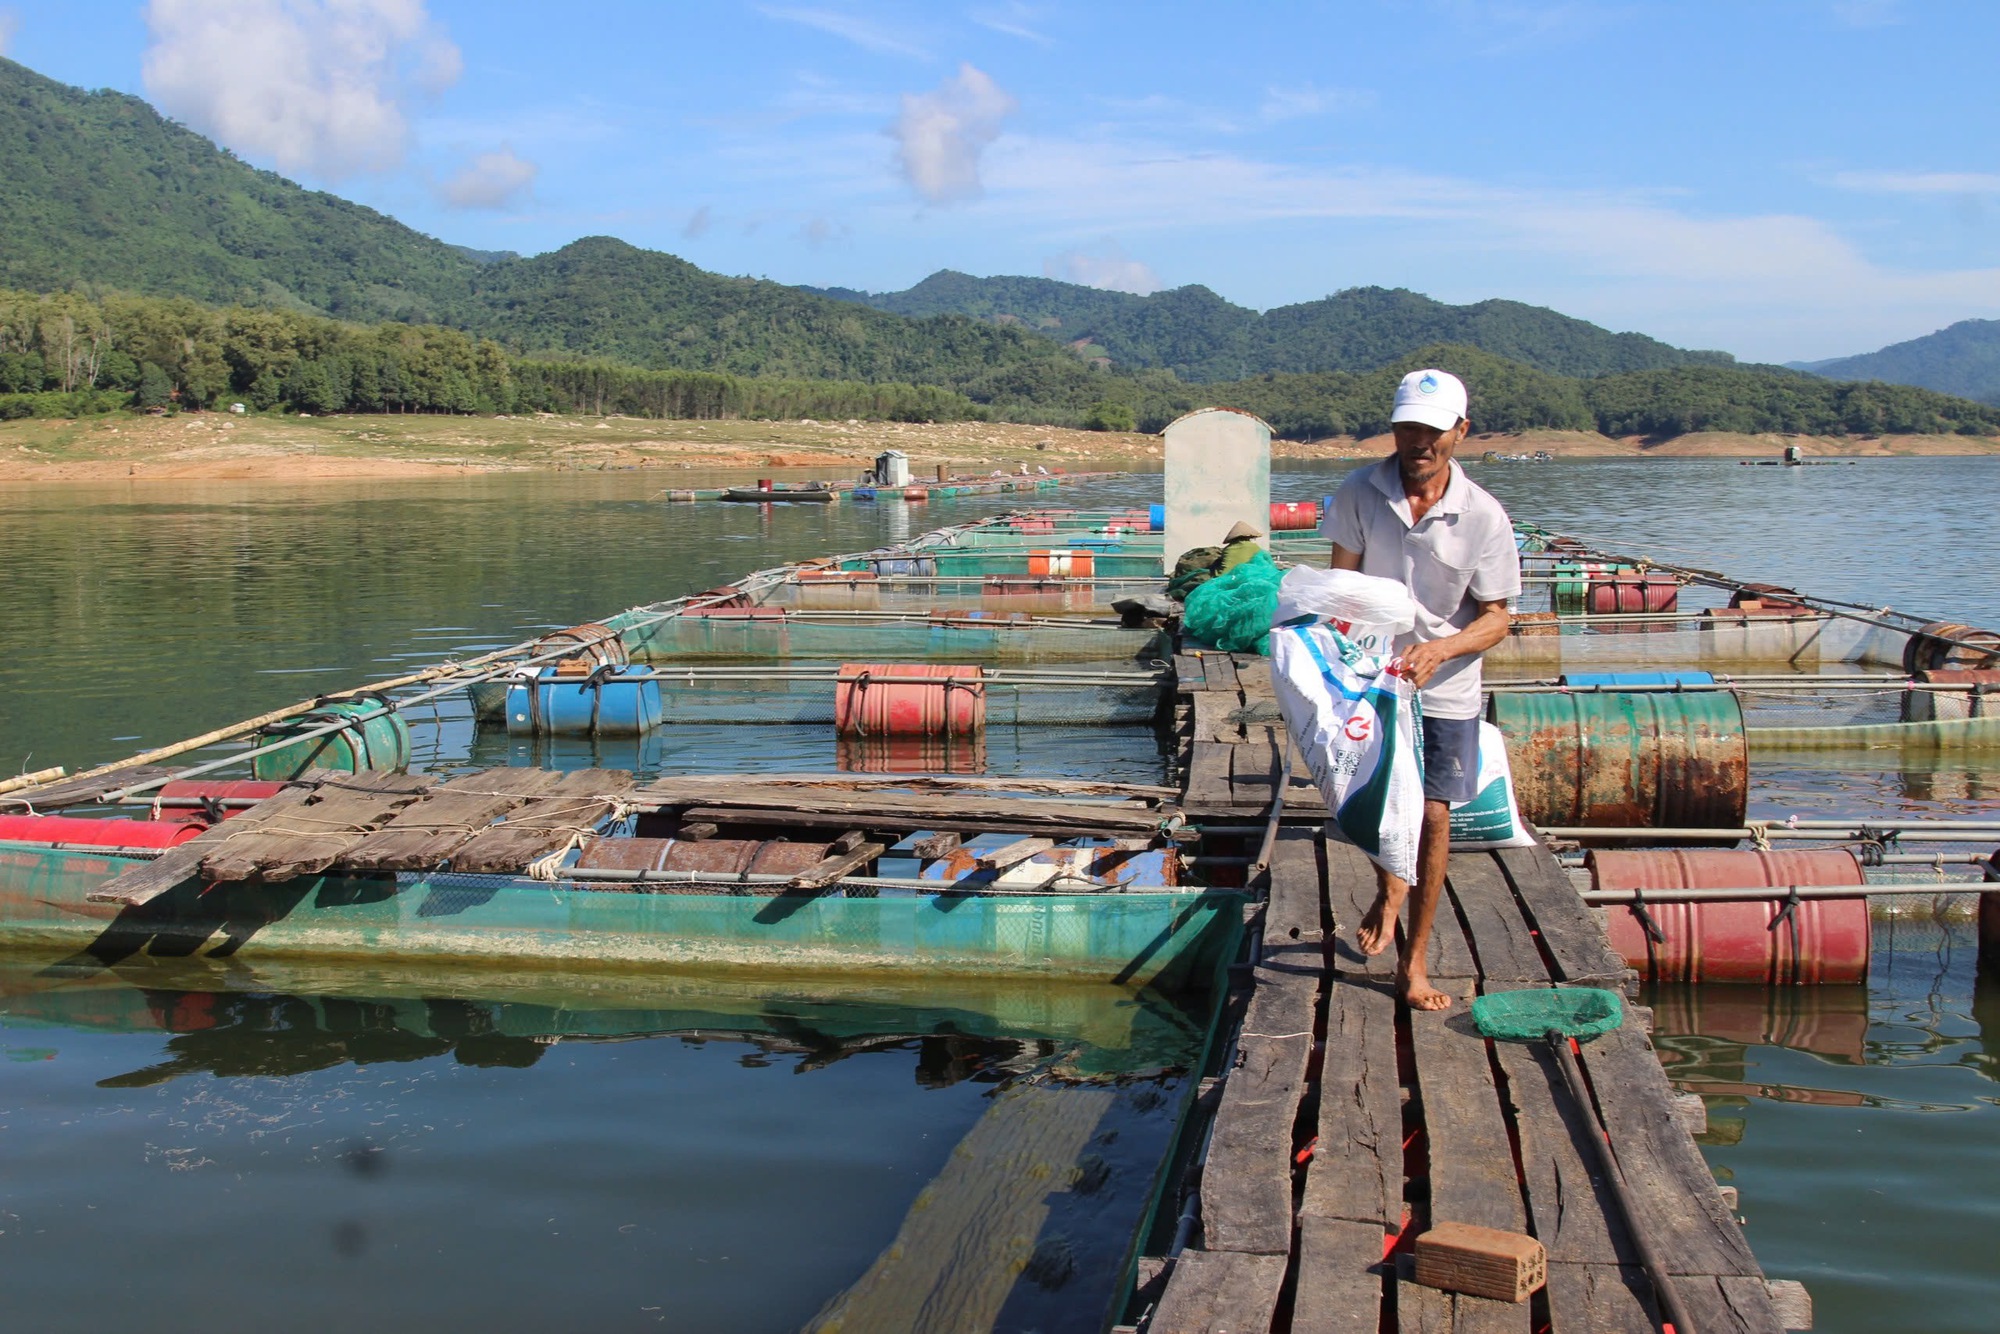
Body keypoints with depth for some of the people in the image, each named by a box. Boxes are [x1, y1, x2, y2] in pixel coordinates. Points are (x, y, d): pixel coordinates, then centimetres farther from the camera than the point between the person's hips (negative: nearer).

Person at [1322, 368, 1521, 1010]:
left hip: (1445, 691, -1)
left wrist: (1440, 648, -24)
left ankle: (1414, 962, 11)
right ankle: (1388, 890, 48)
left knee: (1432, 817, -3)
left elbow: (1496, 619, -6)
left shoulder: (1484, 517, -11)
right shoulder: (1359, 493, -8)